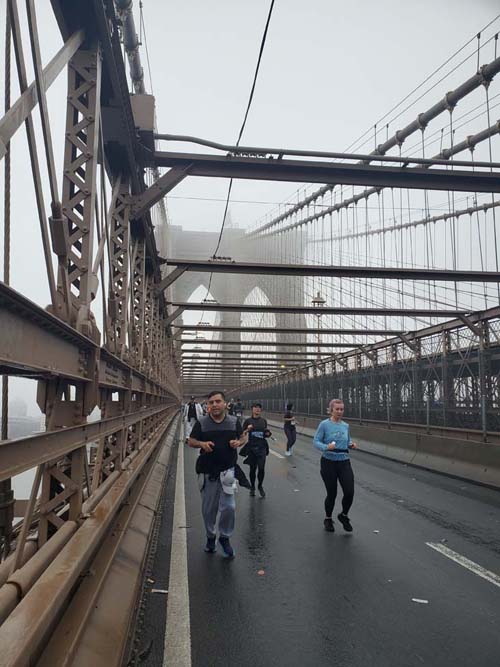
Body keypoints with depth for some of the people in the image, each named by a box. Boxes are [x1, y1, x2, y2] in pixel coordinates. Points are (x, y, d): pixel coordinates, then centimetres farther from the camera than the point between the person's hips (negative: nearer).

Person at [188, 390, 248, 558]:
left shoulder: (234, 421, 1)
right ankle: (210, 536, 34)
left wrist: (239, 442, -10)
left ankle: (224, 538, 20)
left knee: (228, 506, -4)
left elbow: (244, 437, 13)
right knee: (208, 508, 11)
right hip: (207, 472, 0)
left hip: (227, 470, 0)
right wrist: (202, 444, -16)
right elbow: (191, 441, 5)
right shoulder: (201, 423, -1)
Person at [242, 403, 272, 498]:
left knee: (261, 468, -7)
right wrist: (247, 429, -17)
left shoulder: (264, 421, 9)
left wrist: (268, 434, -2)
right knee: (253, 468, 6)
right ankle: (252, 487, 28)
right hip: (251, 447, -1)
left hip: (262, 447, 2)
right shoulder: (248, 421, 0)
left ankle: (260, 486, 18)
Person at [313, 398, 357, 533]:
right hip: (328, 462, -3)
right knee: (332, 494, 4)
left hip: (344, 462, 4)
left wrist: (352, 445, -4)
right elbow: (316, 441, -8)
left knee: (349, 492, -8)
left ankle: (344, 515, 21)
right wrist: (326, 447, -26)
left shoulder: (346, 426, 6)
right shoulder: (324, 424, -7)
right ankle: (328, 519, 30)